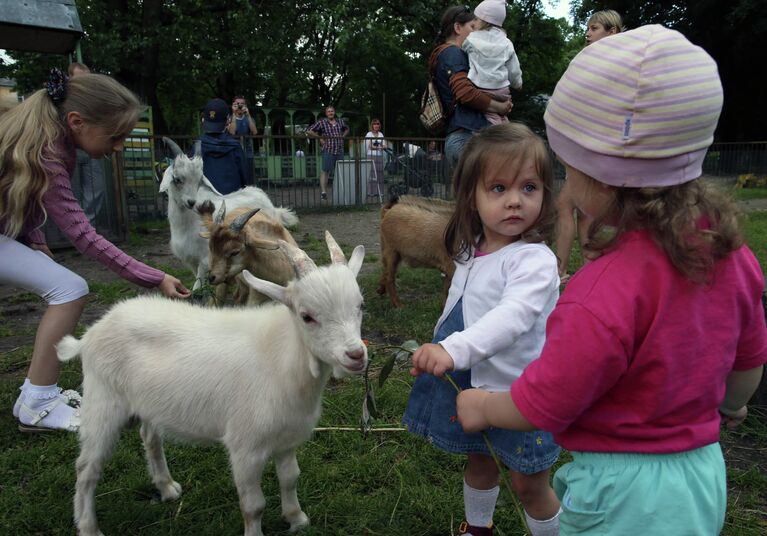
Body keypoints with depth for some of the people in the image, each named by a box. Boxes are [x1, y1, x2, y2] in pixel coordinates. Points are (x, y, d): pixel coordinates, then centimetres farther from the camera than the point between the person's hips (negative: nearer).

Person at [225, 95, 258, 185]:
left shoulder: (249, 119, 9)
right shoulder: (230, 119, 3)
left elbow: (255, 132, -10)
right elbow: (232, 132, -16)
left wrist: (248, 115, -15)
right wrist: (234, 114, -17)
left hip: (247, 155, 2)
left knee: (248, 182, -1)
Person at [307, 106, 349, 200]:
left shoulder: (340, 121, 12)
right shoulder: (322, 122, -1)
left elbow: (346, 129, 33)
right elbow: (309, 131, -1)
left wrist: (343, 136, 14)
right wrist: (320, 138, -5)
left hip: (340, 151, 5)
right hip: (328, 151, -5)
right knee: (325, 171, -8)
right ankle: (323, 192, -9)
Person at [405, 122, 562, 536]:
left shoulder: (535, 260, -24)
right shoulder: (471, 252, -1)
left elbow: (513, 315, -41)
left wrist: (454, 350, -53)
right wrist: (437, 351, 21)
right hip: (468, 383, 7)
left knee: (529, 484, 11)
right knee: (478, 462, 27)